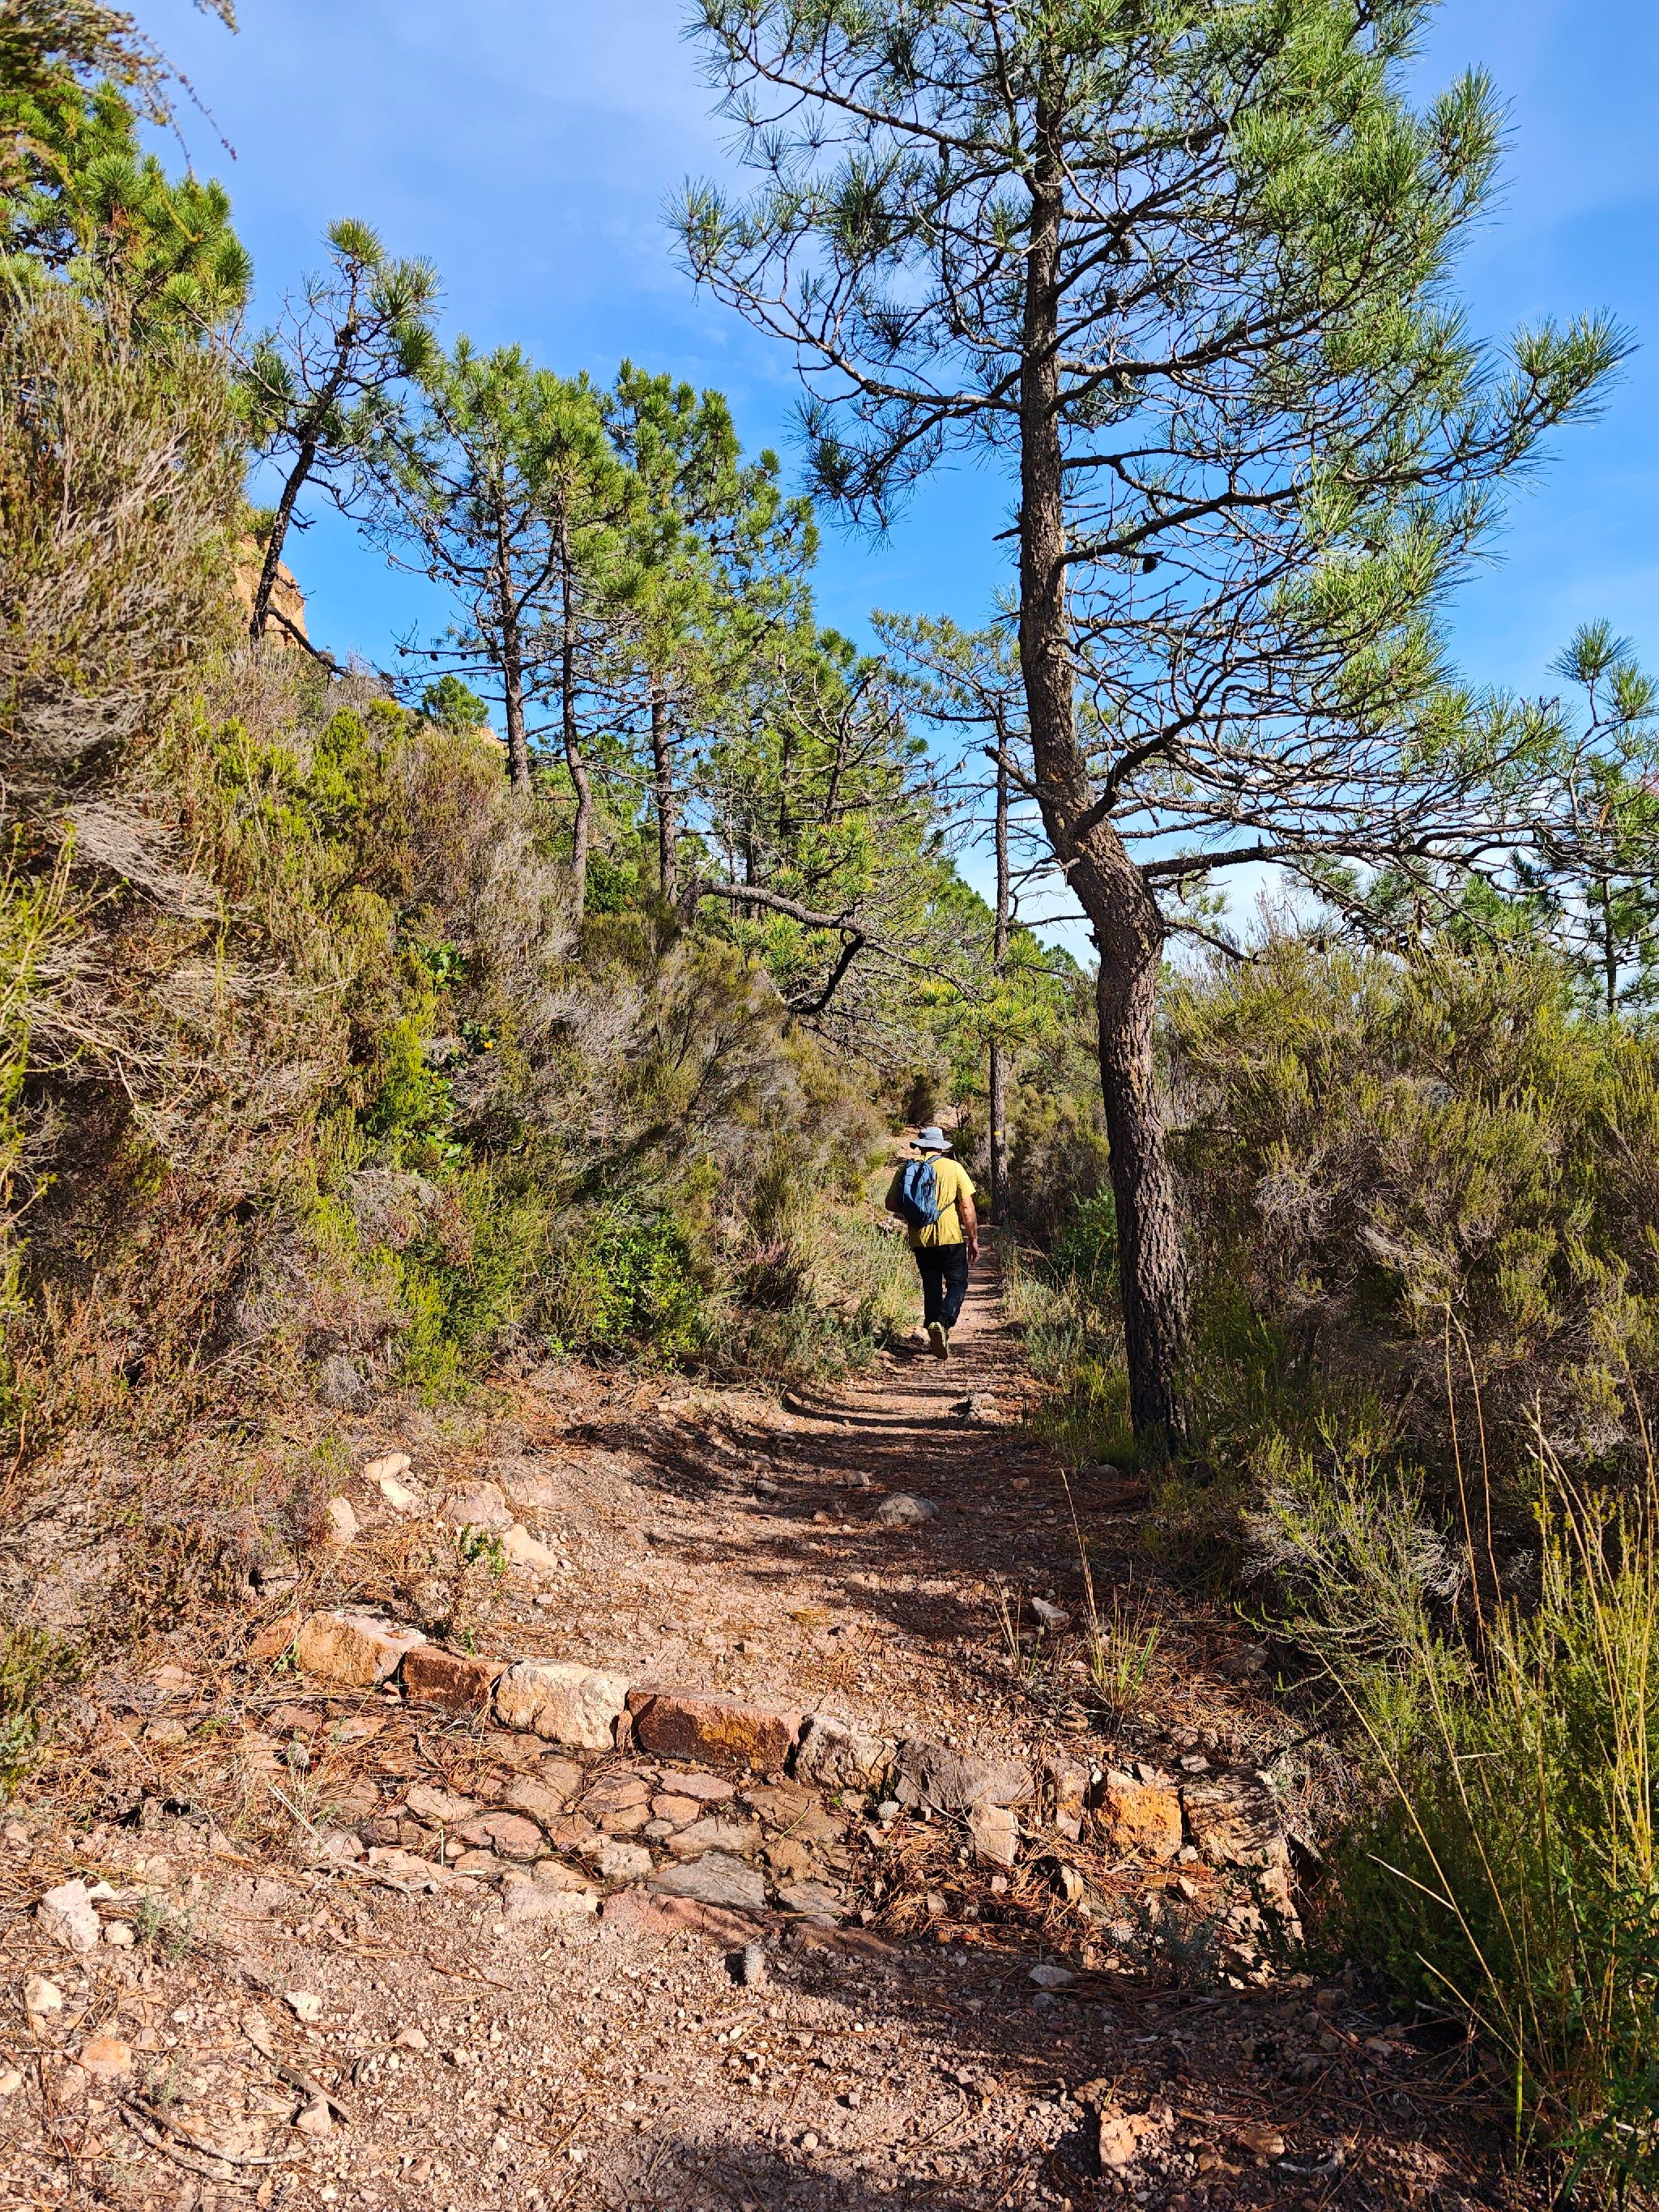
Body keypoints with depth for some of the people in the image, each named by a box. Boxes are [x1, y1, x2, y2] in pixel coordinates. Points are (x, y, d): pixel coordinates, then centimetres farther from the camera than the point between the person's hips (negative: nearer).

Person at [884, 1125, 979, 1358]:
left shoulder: (907, 1169, 2)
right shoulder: (953, 1168, -3)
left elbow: (891, 1204, 4)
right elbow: (967, 1207, -5)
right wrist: (973, 1239, 2)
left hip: (920, 1240, 3)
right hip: (950, 1238, -3)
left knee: (931, 1287, 15)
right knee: (957, 1283, 7)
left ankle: (933, 1326, 15)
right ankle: (943, 1321, -17)